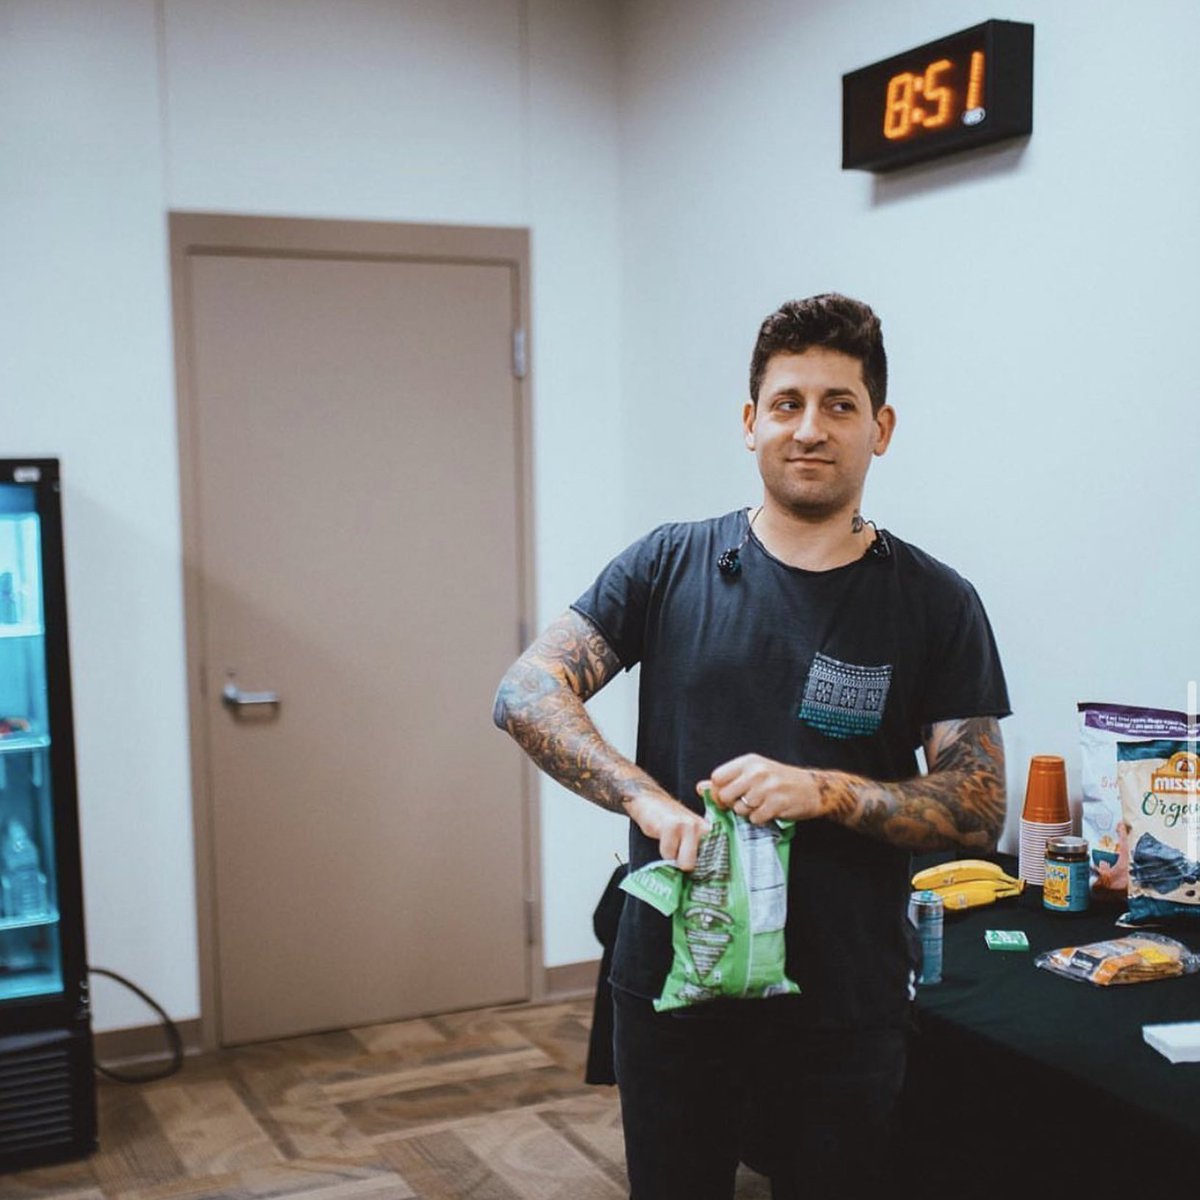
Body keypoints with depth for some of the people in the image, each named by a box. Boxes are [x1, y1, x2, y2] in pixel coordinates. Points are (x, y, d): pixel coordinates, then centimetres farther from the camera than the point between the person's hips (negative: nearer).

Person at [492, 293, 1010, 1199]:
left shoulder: (935, 603, -4)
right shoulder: (671, 565, -2)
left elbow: (979, 813, -5)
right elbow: (526, 693, -8)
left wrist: (825, 791, -21)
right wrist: (645, 797, -23)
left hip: (845, 1006, 0)